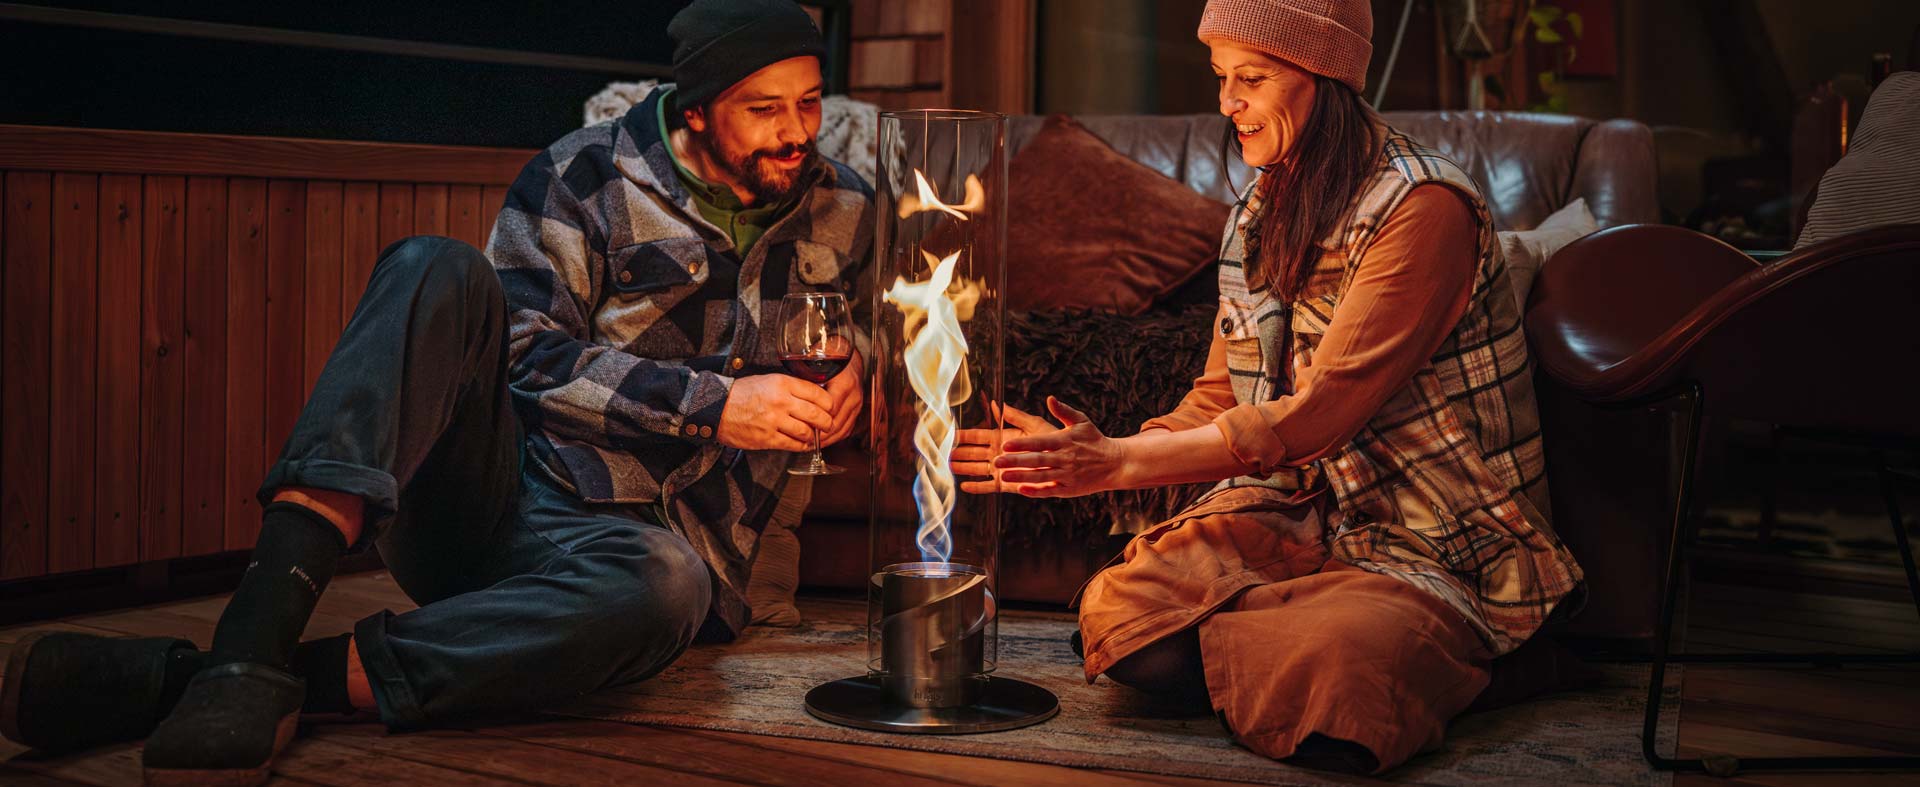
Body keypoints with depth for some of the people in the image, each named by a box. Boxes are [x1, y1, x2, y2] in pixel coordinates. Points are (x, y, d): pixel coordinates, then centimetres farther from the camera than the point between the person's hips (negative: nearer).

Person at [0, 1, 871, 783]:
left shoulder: (841, 212, 12)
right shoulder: (581, 177, 4)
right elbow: (531, 355, -7)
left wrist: (847, 382, 5)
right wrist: (711, 405, -14)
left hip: (621, 532, 0)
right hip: (496, 487, 0)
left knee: (662, 584, -40)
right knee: (436, 271, -27)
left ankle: (172, 680, -40)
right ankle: (256, 636, -42)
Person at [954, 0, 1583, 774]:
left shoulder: (1424, 208, -15)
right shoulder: (1260, 212, 12)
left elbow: (1318, 414, -21)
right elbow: (1220, 399, 12)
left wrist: (1121, 462, -22)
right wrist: (1091, 454, -7)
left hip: (1441, 553, -6)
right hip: (1297, 514, 6)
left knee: (1323, 680, -35)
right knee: (1118, 607, -20)